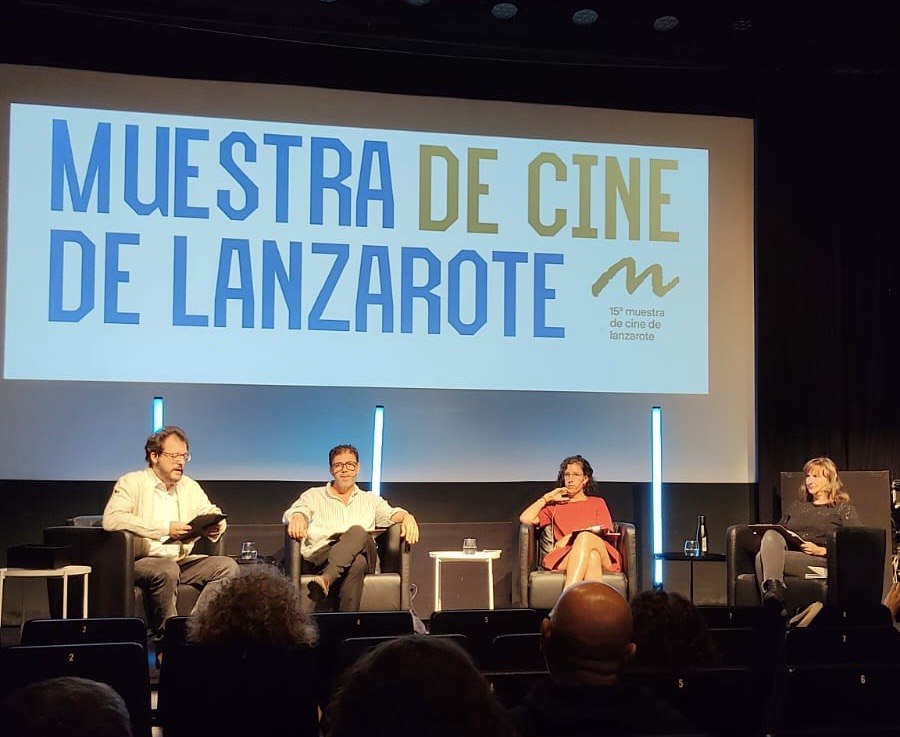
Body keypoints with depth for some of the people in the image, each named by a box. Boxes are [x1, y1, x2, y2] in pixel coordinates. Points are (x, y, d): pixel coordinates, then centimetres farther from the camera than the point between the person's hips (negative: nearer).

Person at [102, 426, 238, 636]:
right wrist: (165, 529, -23)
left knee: (227, 566, -15)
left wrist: (215, 528, -8)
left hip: (182, 561, 6)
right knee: (167, 570, -37)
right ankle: (165, 633, -21)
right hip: (141, 562, -6)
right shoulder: (131, 483, -4)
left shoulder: (190, 486, 16)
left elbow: (214, 515, 20)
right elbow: (111, 519, -20)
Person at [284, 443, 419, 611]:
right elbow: (298, 509, 2)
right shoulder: (313, 495, 23)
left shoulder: (370, 500, 28)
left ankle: (326, 578, -55)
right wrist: (297, 517, -25)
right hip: (318, 558, -1)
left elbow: (390, 514, 10)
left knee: (358, 532, -35)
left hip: (363, 556, 1)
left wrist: (407, 517, -16)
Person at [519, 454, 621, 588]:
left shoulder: (597, 503, 29)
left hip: (602, 556, 0)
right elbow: (525, 519, 14)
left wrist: (572, 537, -3)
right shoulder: (555, 506, 30)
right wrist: (547, 497, 19)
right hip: (565, 558, 0)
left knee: (585, 538, -39)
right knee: (591, 556, -38)